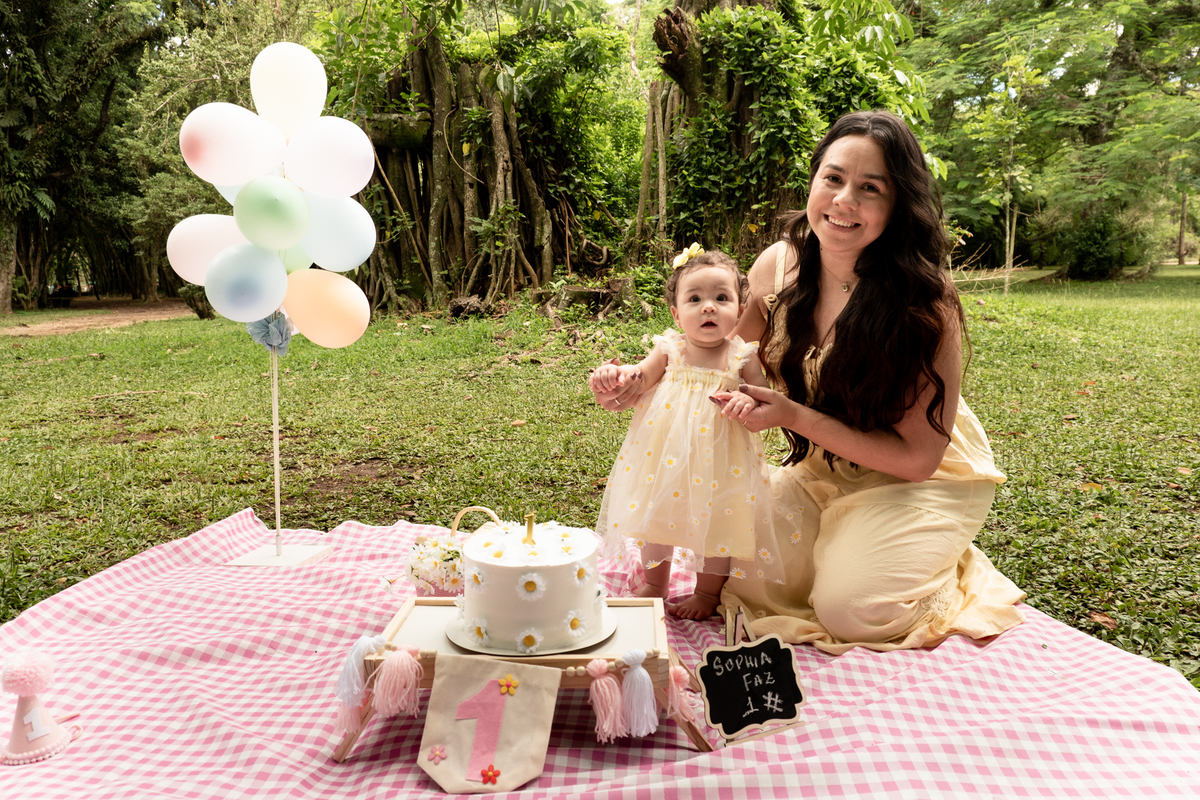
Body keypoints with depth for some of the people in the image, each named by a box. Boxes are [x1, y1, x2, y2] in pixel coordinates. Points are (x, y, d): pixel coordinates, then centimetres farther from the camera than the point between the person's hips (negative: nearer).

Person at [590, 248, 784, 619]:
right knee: (656, 513, 16)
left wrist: (749, 402, -27)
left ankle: (708, 592, 32)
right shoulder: (669, 351, -4)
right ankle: (654, 583, 39)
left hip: (718, 459, -2)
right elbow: (635, 383, -2)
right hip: (665, 455, 2)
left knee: (716, 520, 9)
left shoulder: (742, 358, -7)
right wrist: (611, 379, -23)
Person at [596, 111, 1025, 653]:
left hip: (926, 480, -4)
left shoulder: (926, 303, -27)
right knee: (749, 573, -11)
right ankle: (849, 542, 18)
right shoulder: (779, 265, -13)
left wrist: (795, 416, -32)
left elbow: (918, 457, -24)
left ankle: (946, 565, 12)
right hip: (823, 469, 4)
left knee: (848, 606, -20)